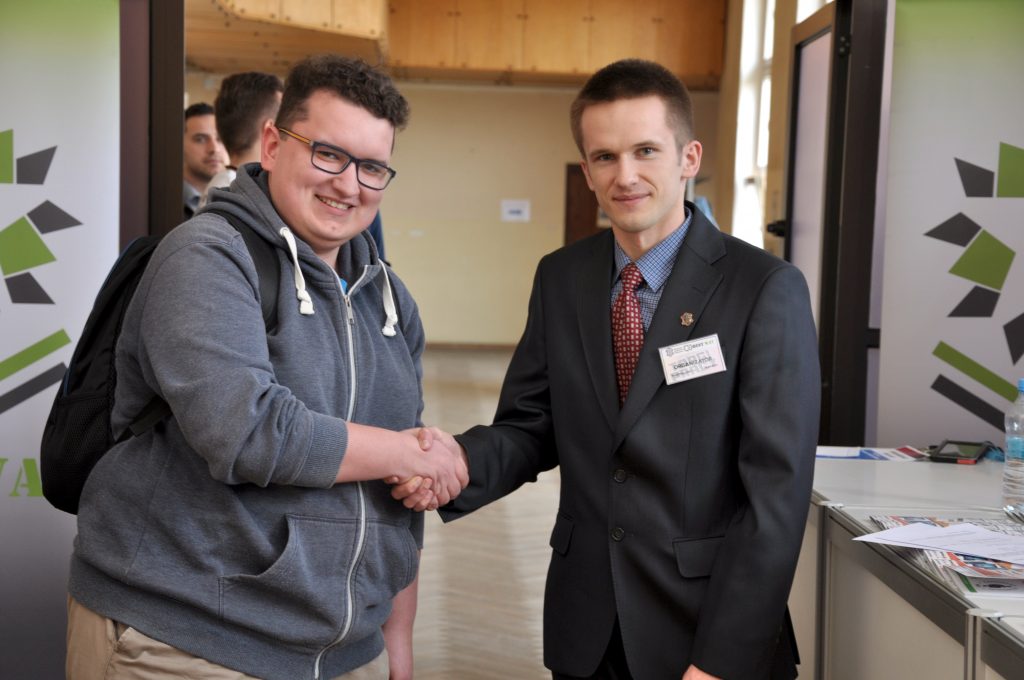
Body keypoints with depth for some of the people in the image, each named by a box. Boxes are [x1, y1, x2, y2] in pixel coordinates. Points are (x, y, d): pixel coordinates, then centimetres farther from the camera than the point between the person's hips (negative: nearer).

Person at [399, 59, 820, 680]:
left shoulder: (768, 290, -12)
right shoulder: (559, 278, 3)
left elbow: (776, 488, -14)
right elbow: (532, 423, 6)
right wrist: (461, 460, -16)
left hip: (710, 627, -4)